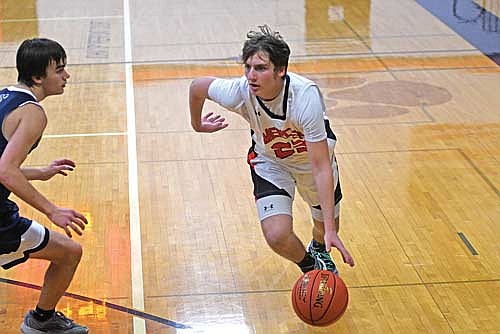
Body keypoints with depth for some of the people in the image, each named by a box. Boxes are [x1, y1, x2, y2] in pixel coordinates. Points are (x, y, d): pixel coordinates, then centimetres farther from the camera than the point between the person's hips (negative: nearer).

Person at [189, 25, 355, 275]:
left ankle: (318, 250, 58)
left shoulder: (306, 97, -39)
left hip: (312, 158, -1)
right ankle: (310, 265, 18)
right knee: (277, 235, -18)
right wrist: (197, 124, 11)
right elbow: (197, 86, -8)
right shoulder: (237, 93, -33)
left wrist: (330, 229, -40)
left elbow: (321, 168, -37)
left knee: (325, 228, 17)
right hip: (269, 162, 1)